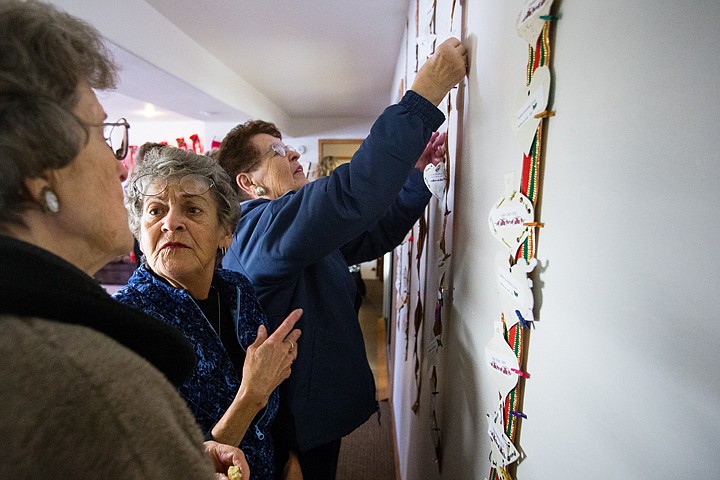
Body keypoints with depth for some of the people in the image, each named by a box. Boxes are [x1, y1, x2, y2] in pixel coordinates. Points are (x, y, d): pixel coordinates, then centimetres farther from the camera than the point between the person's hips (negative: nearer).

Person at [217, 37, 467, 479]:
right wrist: (426, 93, -33)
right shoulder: (262, 226, -25)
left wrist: (414, 170, -5)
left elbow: (376, 232, 5)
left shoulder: (307, 230, 5)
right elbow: (353, 195, -40)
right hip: (298, 425, -8)